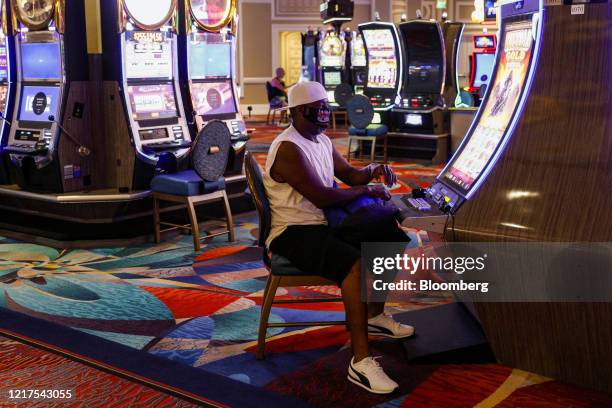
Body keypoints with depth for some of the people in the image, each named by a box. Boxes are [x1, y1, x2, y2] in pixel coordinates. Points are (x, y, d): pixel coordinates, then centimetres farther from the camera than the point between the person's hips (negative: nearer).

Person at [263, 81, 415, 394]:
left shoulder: (322, 141, 12)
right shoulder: (288, 148, -19)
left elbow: (349, 174, 21)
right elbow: (321, 197, -24)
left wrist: (372, 171, -2)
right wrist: (367, 190, -13)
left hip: (325, 224, 10)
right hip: (293, 233, -10)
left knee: (393, 238, 8)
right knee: (356, 263, -34)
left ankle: (374, 315, 23)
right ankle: (360, 361, -31)